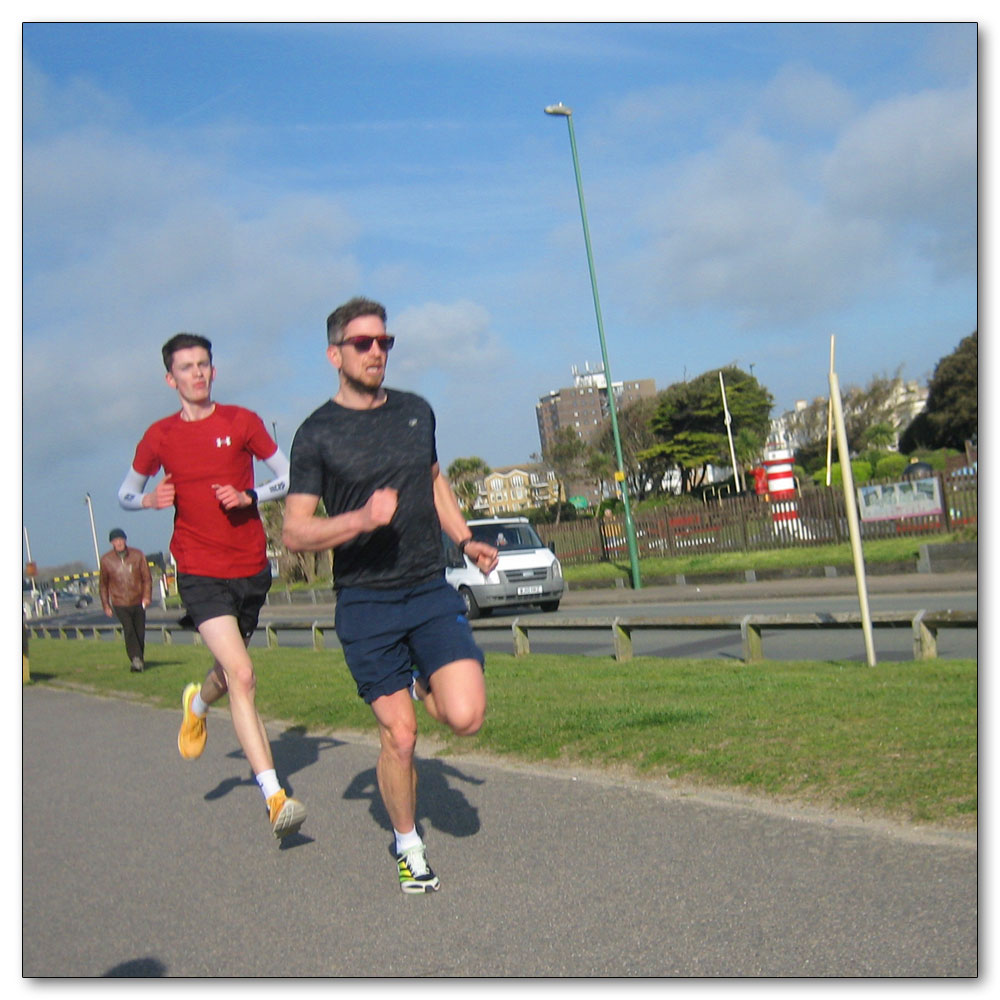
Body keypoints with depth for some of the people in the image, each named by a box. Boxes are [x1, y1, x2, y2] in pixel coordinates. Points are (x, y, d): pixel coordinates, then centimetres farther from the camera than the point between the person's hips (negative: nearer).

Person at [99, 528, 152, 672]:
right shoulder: (106, 560, 1)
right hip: (120, 603, -2)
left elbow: (147, 577, 4)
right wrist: (106, 605, 8)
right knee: (129, 630, -18)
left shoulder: (137, 555, 1)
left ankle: (140, 659, 23)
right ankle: (136, 659, -22)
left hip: (138, 602, 2)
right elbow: (103, 584, 10)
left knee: (140, 632, 6)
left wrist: (147, 596, -8)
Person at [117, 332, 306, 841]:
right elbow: (125, 494, 14)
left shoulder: (242, 422, 1)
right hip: (200, 574, -2)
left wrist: (250, 497, -14)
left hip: (251, 568, 3)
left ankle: (198, 704, 59)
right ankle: (275, 800, -19)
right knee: (242, 675, -18)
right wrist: (149, 499, -9)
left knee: (230, 670, 20)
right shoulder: (160, 436, 2)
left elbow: (289, 478, 5)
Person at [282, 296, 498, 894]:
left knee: (466, 716, -13)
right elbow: (294, 532, -8)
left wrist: (466, 539, 15)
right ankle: (409, 847, 22)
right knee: (399, 737, -2)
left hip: (432, 590, 3)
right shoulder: (318, 434, -4)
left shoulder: (416, 411, 9)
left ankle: (427, 685, 22)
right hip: (366, 603, -3)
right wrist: (362, 518, -23)